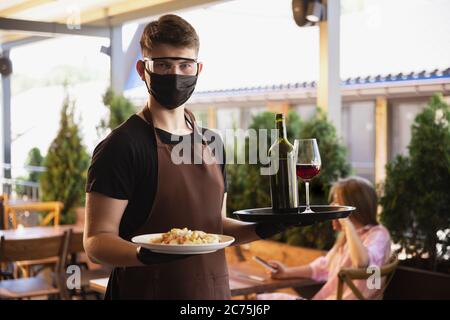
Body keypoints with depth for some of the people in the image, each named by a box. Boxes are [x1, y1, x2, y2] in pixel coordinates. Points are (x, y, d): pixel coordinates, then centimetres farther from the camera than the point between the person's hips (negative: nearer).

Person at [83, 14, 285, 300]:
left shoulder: (211, 143, 8)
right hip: (146, 290, -6)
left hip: (213, 289, 6)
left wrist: (258, 230, -2)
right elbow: (97, 240, -17)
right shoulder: (122, 145, -14)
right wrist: (143, 255, -35)